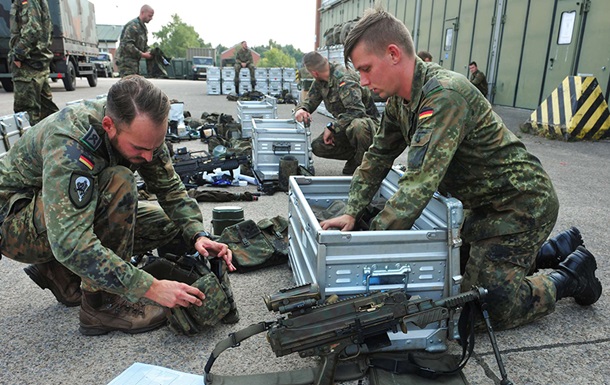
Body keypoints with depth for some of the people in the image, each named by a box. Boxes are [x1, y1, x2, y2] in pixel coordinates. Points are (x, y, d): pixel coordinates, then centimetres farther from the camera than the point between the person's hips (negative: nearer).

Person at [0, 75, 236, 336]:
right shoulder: (68, 142, -37)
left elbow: (170, 187, -5)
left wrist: (198, 235, -22)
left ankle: (62, 274, 4)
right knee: (118, 182, -33)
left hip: (78, 211, 7)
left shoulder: (142, 131, -16)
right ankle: (100, 305, -20)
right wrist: (150, 288, -43)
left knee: (168, 224, -3)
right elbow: (70, 243, -43)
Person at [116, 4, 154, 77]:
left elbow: (144, 45, 25)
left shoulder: (143, 28, 18)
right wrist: (142, 54, -21)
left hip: (135, 61, 10)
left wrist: (148, 53, 4)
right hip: (126, 61, -10)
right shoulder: (133, 25, -14)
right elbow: (126, 44, -22)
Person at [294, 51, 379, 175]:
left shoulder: (344, 79, -26)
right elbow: (309, 100, 9)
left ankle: (361, 160, -14)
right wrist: (301, 109, -17)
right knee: (317, 147, -8)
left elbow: (357, 110, -35)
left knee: (357, 126, -44)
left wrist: (332, 128, -28)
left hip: (367, 120, -8)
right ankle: (354, 156, 7)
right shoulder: (319, 82, 2)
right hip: (345, 125, 8)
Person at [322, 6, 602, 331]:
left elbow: (420, 182, -36)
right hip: (483, 203, 9)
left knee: (491, 304, -9)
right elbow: (378, 158, 6)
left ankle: (570, 274, 16)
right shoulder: (400, 100, 0)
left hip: (521, 203, -9)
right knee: (455, 265, 21)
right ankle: (558, 248, 32)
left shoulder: (444, 95, -30)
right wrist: (351, 212, -4)